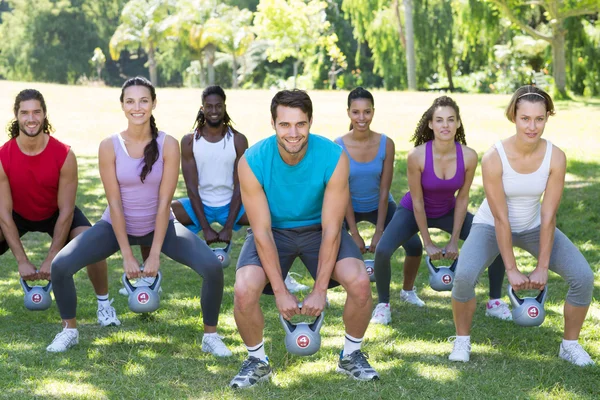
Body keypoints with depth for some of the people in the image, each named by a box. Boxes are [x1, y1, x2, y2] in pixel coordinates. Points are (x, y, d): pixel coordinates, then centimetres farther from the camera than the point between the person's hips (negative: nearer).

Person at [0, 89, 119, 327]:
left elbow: (65, 211, -22)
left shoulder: (64, 155, -28)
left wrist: (51, 259, -24)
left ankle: (104, 305, -2)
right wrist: (22, 261, -23)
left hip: (56, 212, -1)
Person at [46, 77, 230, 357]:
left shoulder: (168, 145, -15)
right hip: (117, 226, 0)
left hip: (158, 226, 0)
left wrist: (154, 255, -18)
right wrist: (127, 256, -16)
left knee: (212, 267, -21)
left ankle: (210, 336, 1)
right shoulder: (109, 146, -14)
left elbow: (164, 202, -16)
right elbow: (115, 203, -14)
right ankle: (69, 330, 8)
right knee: (60, 266, -18)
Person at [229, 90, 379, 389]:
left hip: (317, 228, 1)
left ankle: (351, 356, 5)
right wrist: (280, 292, -20)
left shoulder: (333, 157, -24)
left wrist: (320, 290, -20)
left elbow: (331, 229, -19)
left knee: (360, 283, -23)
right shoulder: (252, 161, -24)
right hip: (273, 231, 0)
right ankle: (257, 361, 3)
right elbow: (263, 232, -19)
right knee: (244, 291, -26)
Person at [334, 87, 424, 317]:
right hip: (350, 208, -1)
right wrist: (355, 234, -17)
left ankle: (408, 291, 18)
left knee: (414, 245, -10)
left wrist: (379, 232, -15)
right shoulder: (338, 147, -21)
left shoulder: (386, 144, -18)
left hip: (380, 206, 1)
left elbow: (384, 190, -14)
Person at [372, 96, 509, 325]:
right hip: (413, 212, -3)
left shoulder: (468, 156, -23)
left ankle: (494, 302, 10)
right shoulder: (417, 156, -29)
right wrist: (428, 243, -14)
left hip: (448, 211, 3)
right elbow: (417, 202, -19)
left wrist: (454, 241, -8)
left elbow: (462, 199, -11)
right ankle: (383, 304, 0)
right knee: (382, 250, -26)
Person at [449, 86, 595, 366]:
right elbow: (501, 218, -23)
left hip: (533, 226, 3)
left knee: (583, 277, -15)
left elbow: (548, 216, -17)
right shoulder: (494, 158, -28)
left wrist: (542, 267, -16)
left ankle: (570, 345, 8)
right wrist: (511, 270, -20)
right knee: (464, 276, -29)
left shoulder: (555, 157, -21)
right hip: (491, 226, -2)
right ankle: (462, 340, -2)